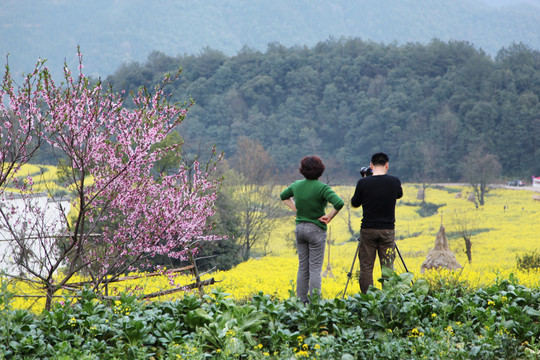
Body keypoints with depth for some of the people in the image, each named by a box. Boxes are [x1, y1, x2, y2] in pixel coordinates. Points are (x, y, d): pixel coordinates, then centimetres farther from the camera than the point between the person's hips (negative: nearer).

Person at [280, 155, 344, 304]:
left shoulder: (297, 185, 1)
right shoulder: (322, 188, -16)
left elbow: (283, 196, 20)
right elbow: (339, 203, -28)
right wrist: (329, 216, -13)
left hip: (299, 228, 5)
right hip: (316, 230, -5)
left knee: (303, 267, 13)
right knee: (315, 269, -1)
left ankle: (301, 301, 16)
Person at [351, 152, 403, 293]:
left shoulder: (363, 183, -9)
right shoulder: (394, 181, -4)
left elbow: (354, 203, 6)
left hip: (368, 229, -1)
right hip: (387, 229, 1)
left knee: (366, 267, 5)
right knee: (387, 267, 6)